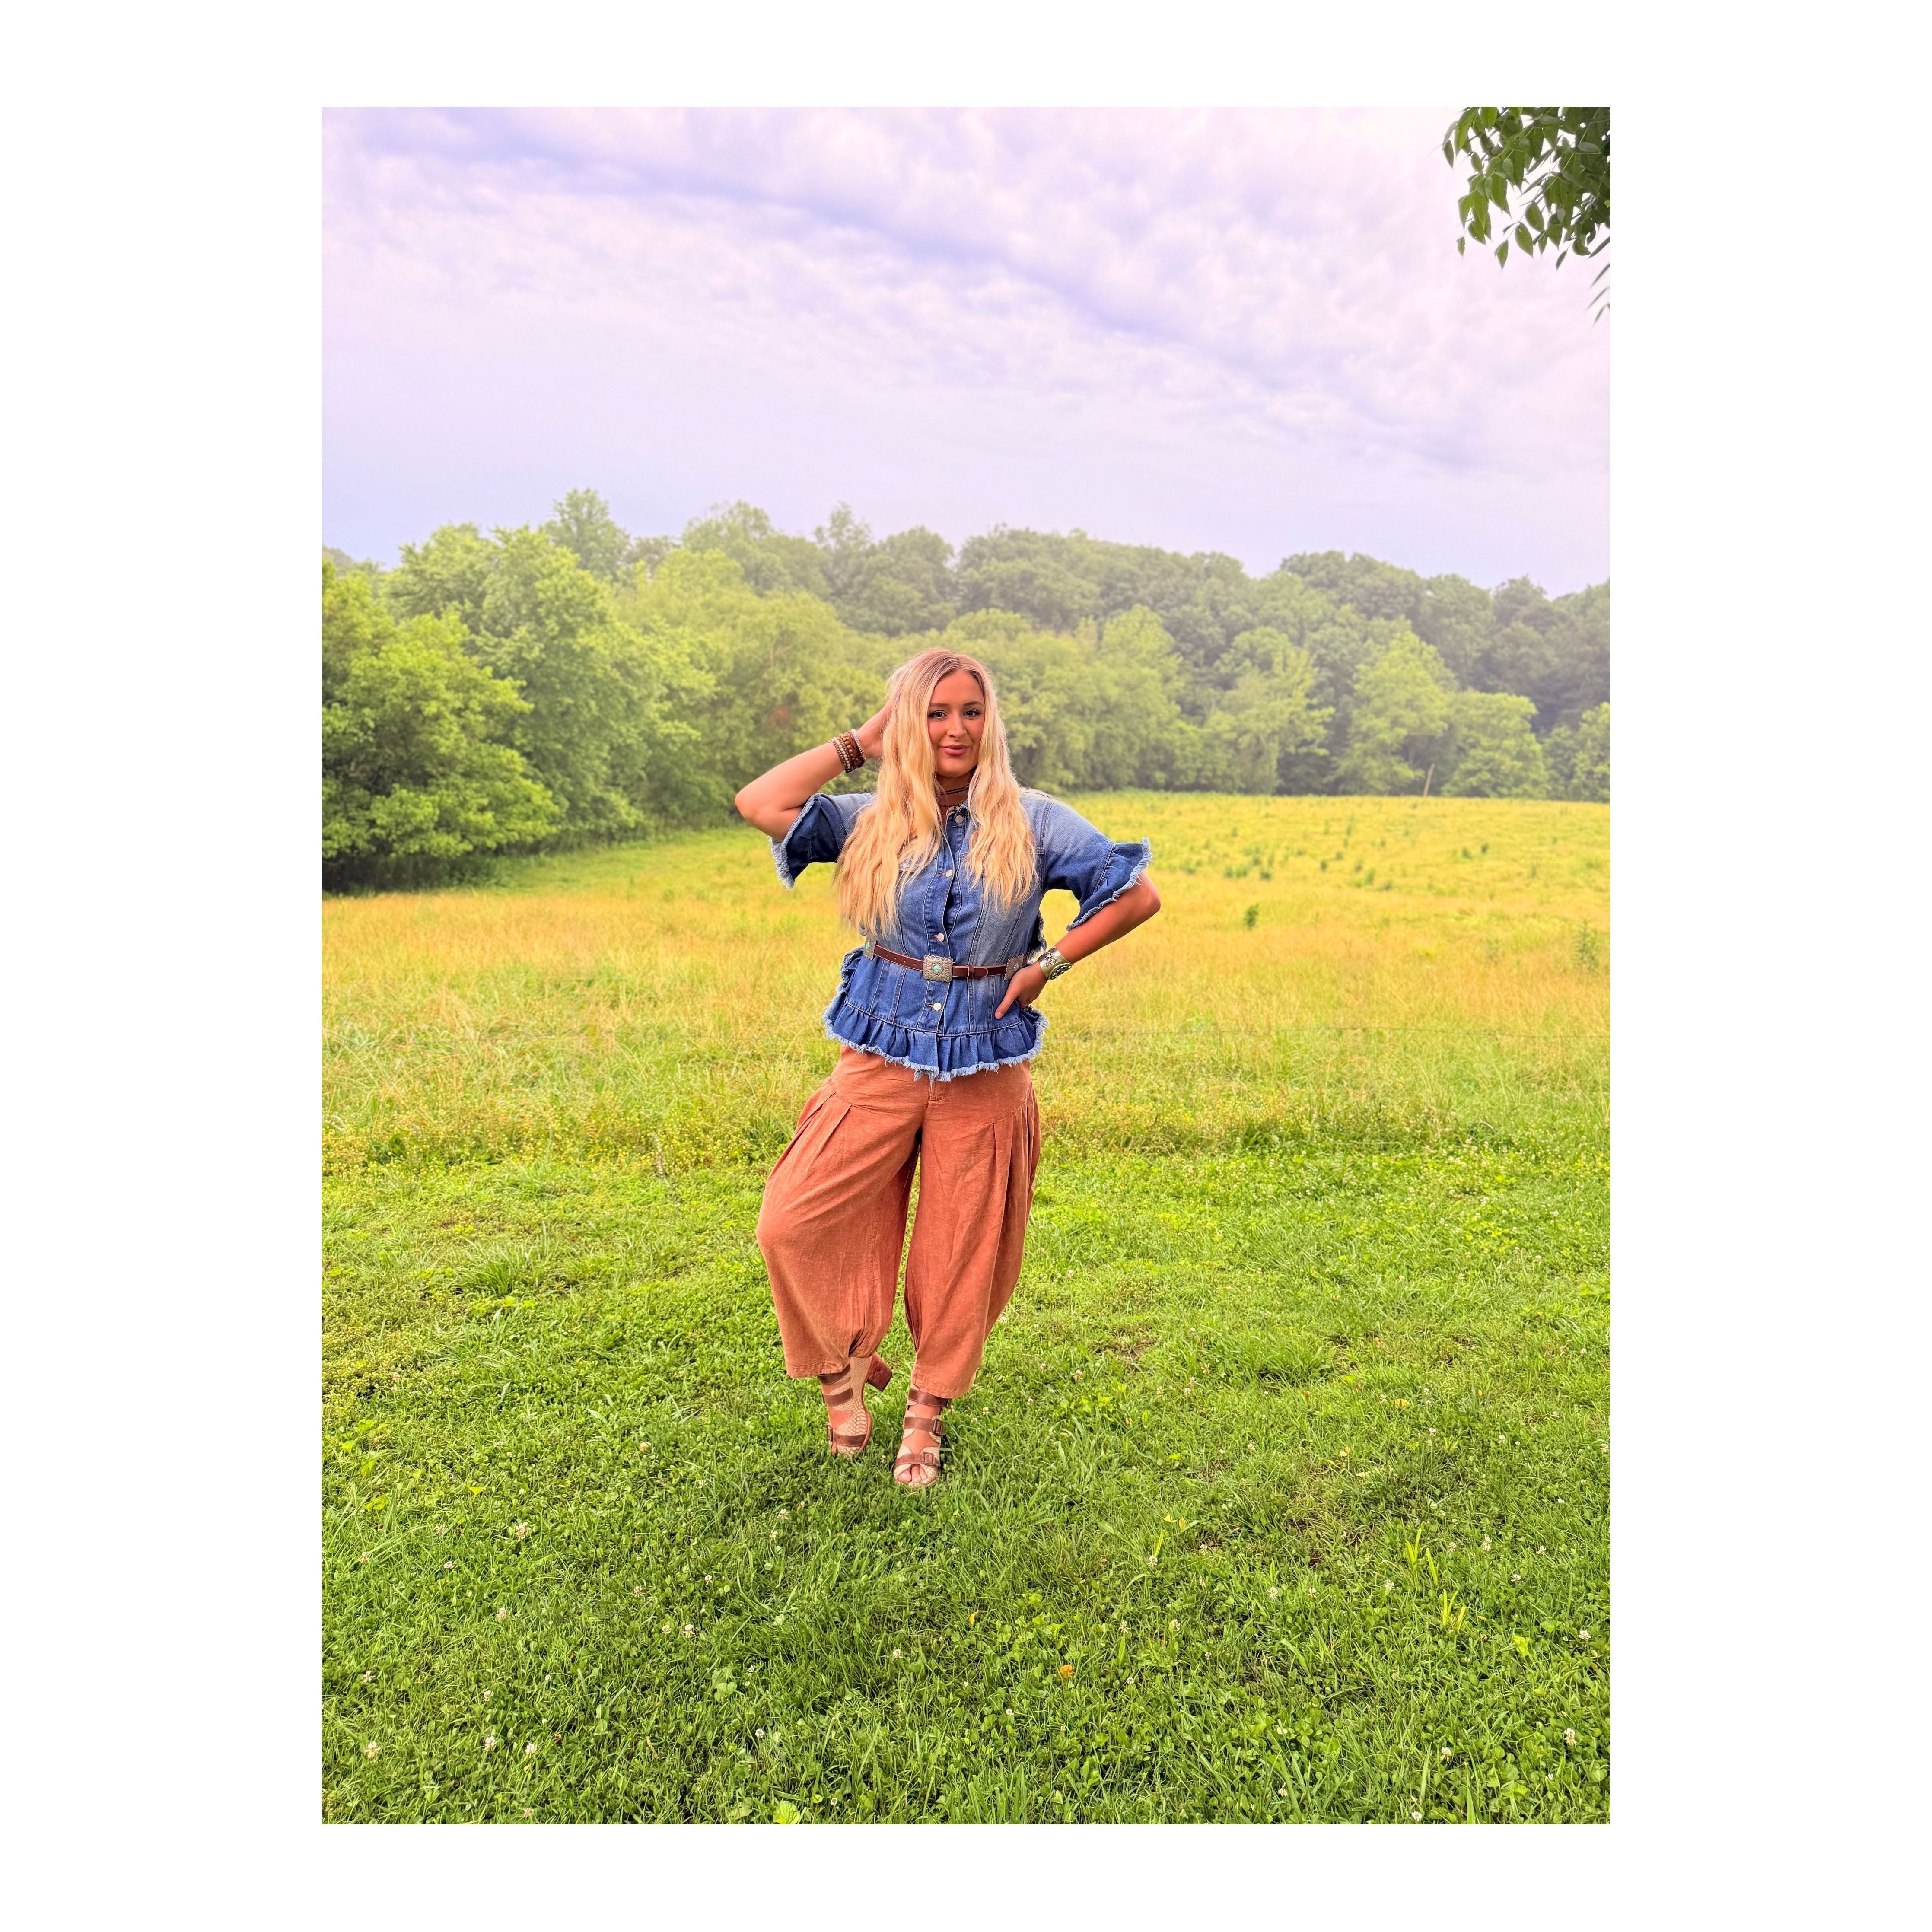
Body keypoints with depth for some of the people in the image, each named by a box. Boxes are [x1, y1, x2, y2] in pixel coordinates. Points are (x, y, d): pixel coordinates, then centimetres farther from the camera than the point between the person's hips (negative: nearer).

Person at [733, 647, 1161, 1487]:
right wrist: (859, 743, -5)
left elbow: (1138, 894, 0)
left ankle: (927, 1412, 31)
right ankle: (845, 1371, 21)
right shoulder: (872, 821, 2)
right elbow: (760, 803, -12)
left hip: (984, 1070, 0)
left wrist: (1049, 963, -7)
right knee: (793, 1225, -7)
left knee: (960, 1255, 8)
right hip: (881, 1058, 1)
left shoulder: (1031, 822, 0)